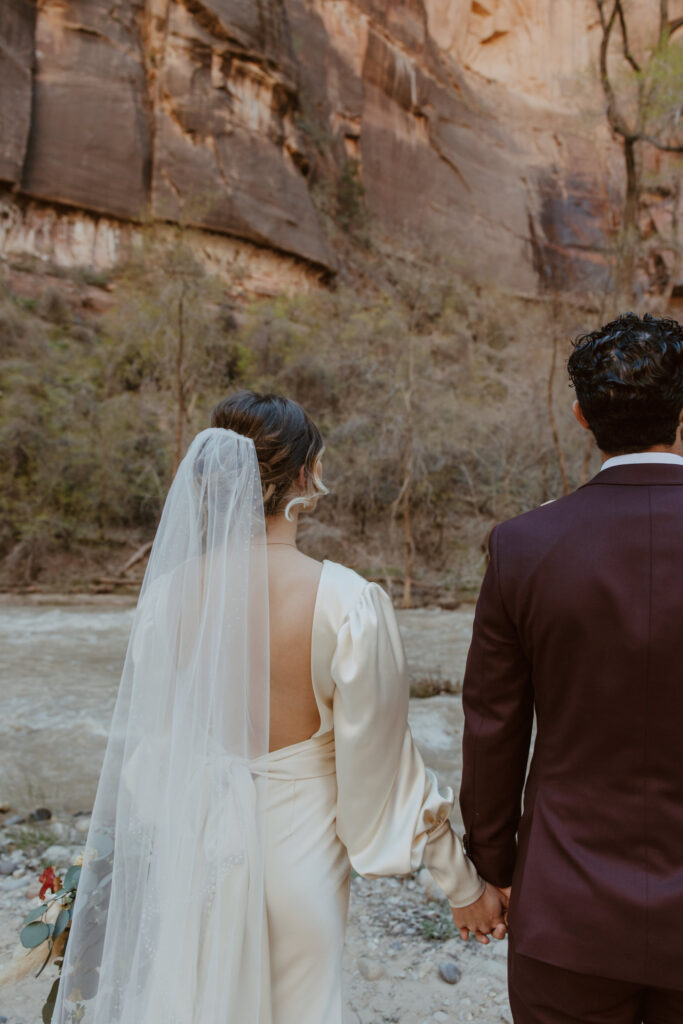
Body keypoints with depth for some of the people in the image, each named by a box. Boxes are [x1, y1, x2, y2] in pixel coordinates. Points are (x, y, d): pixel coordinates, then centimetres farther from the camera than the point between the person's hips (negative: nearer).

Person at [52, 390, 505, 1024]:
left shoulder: (170, 591, -13)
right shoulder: (347, 601, -24)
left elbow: (144, 737, 0)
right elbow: (382, 764, -16)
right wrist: (463, 885, 0)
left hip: (197, 847, 3)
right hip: (298, 849, -2)